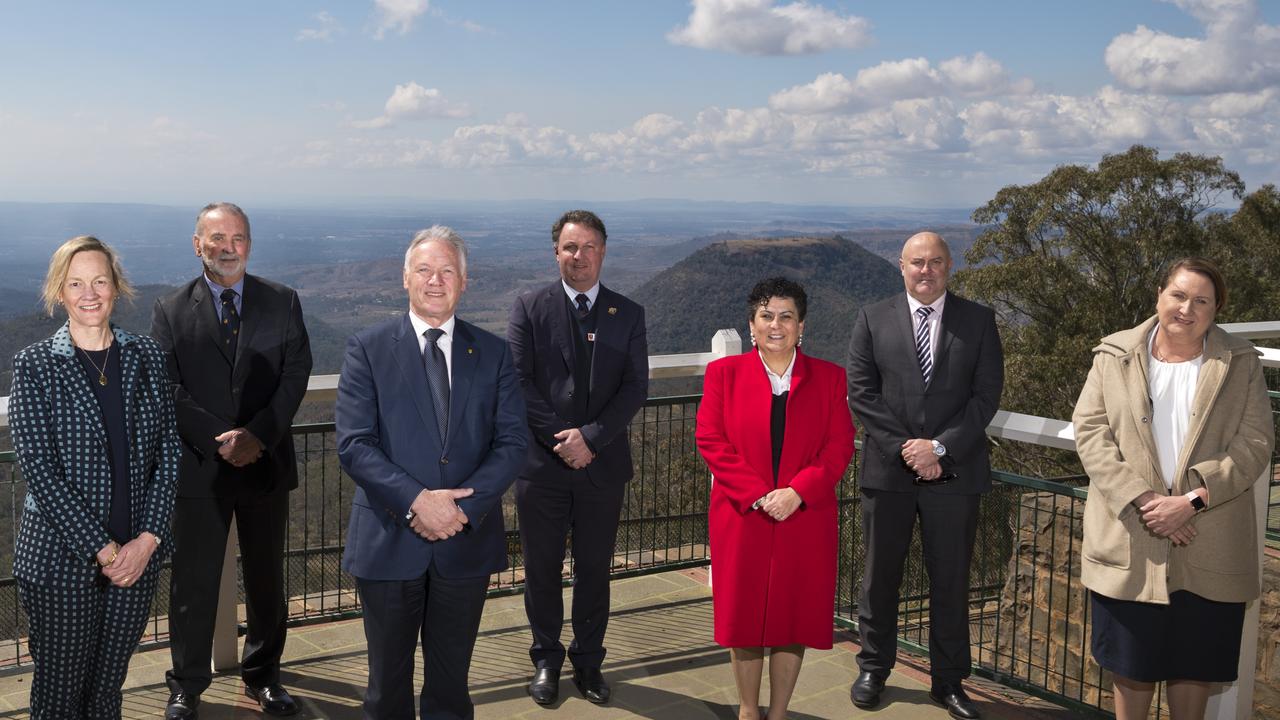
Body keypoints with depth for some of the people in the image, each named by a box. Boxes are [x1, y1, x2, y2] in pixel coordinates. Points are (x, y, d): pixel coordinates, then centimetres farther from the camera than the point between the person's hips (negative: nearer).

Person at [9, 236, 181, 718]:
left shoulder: (146, 357, 3)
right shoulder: (34, 366, -6)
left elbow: (168, 453, 2)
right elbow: (39, 470, -11)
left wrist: (148, 539, -8)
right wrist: (101, 549, -15)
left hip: (137, 555, 3)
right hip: (63, 558, -2)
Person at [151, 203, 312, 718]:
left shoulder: (283, 303, 4)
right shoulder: (170, 312, 1)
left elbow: (296, 374, -4)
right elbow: (170, 390, -6)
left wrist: (258, 435, -16)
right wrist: (218, 440, -17)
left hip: (267, 463, 2)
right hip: (199, 466, -1)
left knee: (267, 578, 13)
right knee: (193, 583, 8)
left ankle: (263, 676, 30)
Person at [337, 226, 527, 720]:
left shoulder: (492, 353, 4)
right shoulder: (368, 348, -2)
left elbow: (511, 443, -3)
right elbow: (353, 445, -10)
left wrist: (464, 508, -17)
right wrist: (416, 501, -21)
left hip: (466, 543, 2)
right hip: (389, 543, -1)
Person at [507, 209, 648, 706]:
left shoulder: (627, 315, 4)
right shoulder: (529, 308, 0)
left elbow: (635, 387, -3)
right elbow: (518, 381, -6)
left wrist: (590, 436, -15)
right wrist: (560, 438, -15)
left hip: (602, 464, 1)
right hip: (542, 463, -1)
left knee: (595, 569, 11)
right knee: (542, 569, 9)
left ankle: (588, 661, 27)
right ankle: (546, 660, 26)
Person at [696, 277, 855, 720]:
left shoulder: (829, 377, 6)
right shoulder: (724, 372, 4)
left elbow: (840, 446, -1)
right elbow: (710, 439, -4)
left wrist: (797, 491, -15)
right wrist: (756, 495, -15)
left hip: (806, 518, 1)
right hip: (741, 517, 0)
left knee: (794, 616, 5)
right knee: (744, 614, 6)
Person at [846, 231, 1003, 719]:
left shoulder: (978, 321, 3)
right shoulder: (873, 320, 4)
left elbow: (986, 395, -3)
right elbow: (861, 393, -2)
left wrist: (940, 447, -14)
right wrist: (905, 449, -12)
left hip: (955, 473, 0)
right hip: (887, 471, 0)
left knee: (951, 582, 8)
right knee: (879, 577, 11)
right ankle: (873, 669, 27)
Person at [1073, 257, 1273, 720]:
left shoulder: (1241, 364, 4)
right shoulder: (1114, 356, 3)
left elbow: (1255, 442, -4)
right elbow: (1090, 430, -4)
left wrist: (1192, 499, -16)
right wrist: (1140, 500, -15)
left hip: (1210, 549, 0)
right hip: (1129, 540, 0)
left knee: (1193, 664, 11)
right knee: (1132, 663, 9)